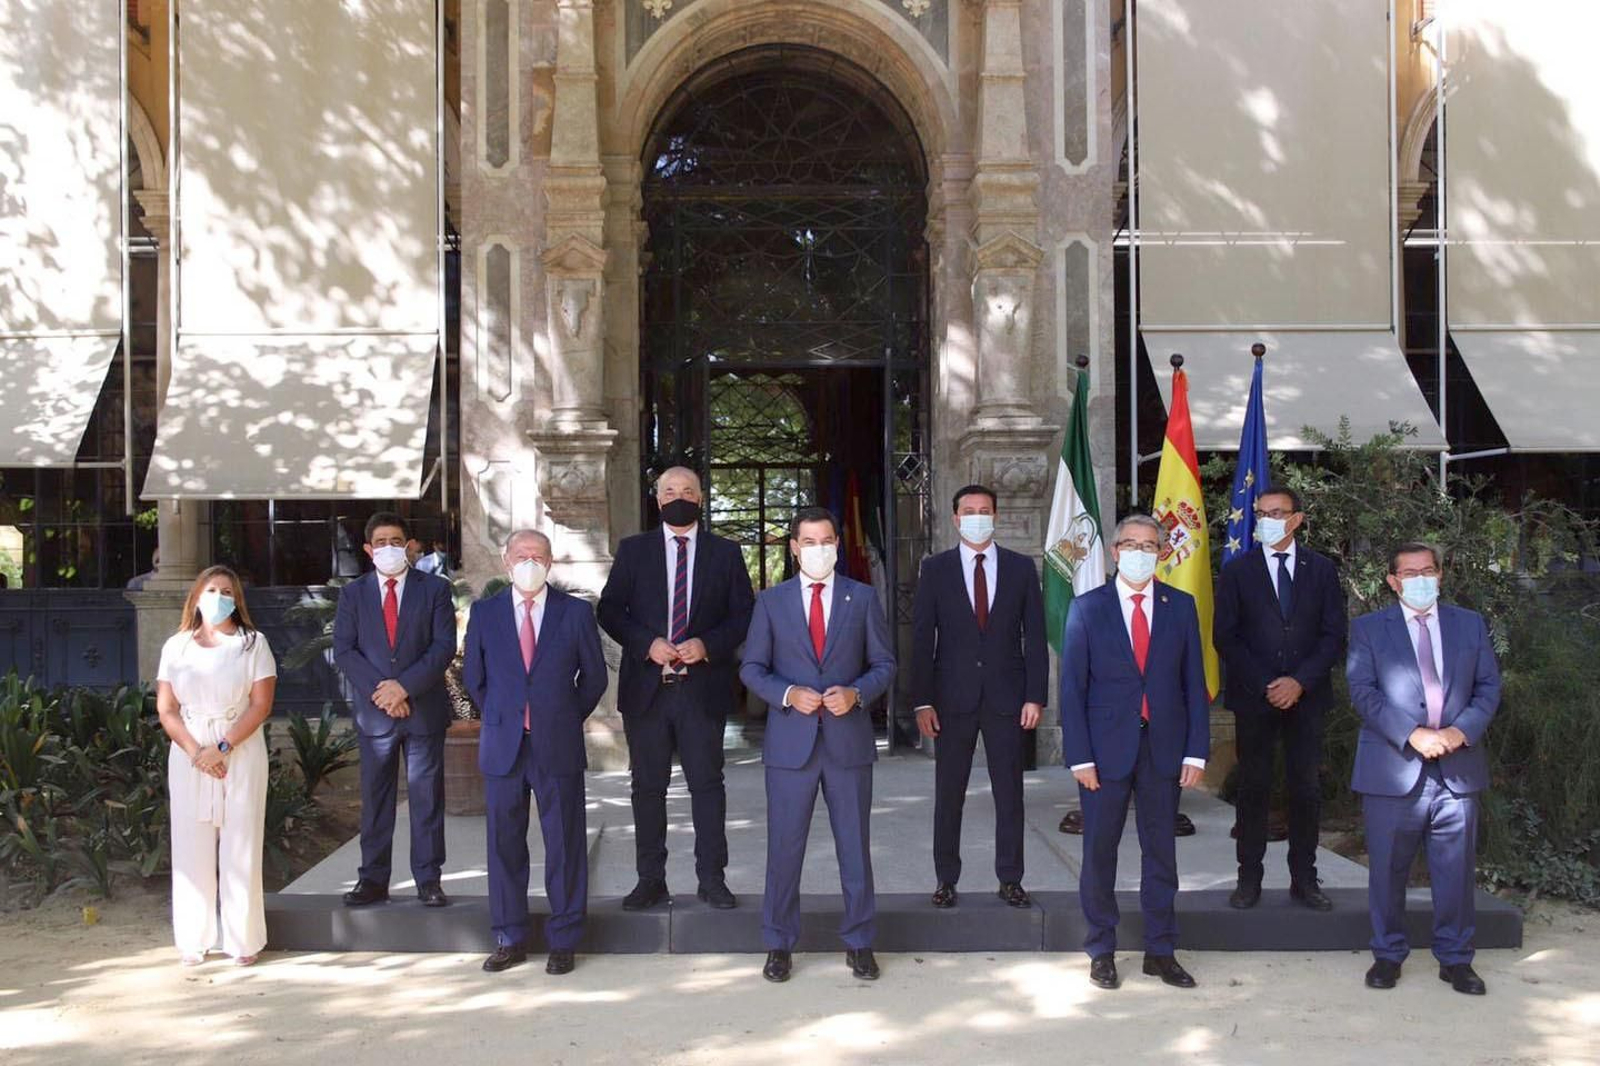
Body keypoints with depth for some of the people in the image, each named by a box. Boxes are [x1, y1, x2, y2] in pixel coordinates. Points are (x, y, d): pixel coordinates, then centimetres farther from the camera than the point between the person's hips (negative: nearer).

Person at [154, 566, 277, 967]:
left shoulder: (252, 643, 4)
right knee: (192, 847, 2)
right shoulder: (176, 646, 10)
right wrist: (196, 751, -9)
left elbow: (261, 704, -4)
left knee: (240, 846, -1)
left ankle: (243, 940, 5)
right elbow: (166, 709, 5)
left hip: (241, 752, -2)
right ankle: (194, 941, 10)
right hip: (189, 754, 2)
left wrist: (222, 748, -13)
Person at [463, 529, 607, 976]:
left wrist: (566, 720, 9)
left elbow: (593, 676, 8)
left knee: (564, 845, 4)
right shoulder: (484, 613, 4)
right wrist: (500, 720, 11)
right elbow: (474, 678, 14)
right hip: (503, 748, 2)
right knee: (504, 844, 8)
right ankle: (510, 940, 21)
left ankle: (563, 942, 15)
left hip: (558, 749, -1)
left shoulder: (576, 613, 0)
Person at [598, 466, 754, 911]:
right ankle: (650, 879, 14)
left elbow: (744, 615, 4)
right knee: (648, 786, 6)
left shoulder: (725, 553, 8)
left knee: (707, 783, 1)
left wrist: (707, 645, -13)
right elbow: (609, 609, 3)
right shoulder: (633, 550, 8)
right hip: (646, 687, 1)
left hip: (703, 686, -1)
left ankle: (712, 878, 10)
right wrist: (647, 644, -12)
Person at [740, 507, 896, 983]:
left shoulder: (862, 598, 4)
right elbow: (752, 668, 4)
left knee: (855, 845, 8)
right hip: (790, 742, 0)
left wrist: (856, 693, -13)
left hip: (849, 740, 0)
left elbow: (884, 664, 5)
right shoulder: (771, 601, 5)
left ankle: (858, 942, 22)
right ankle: (779, 944, 18)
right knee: (784, 846, 5)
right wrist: (788, 694, -13)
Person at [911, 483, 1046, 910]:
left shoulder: (1021, 567, 5)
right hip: (953, 698, -1)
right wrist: (922, 701, -7)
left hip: (1006, 696, 1)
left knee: (1009, 793, 6)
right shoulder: (935, 569, 2)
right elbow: (922, 639, 0)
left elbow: (1035, 637, 4)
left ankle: (1010, 879, 16)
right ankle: (946, 879, 15)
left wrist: (1035, 697, -3)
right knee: (948, 794, 5)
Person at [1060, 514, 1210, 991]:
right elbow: (1073, 686, -3)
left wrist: (1196, 751, -2)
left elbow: (1194, 682, 5)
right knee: (1099, 852, 6)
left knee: (1161, 851, 9)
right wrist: (1080, 756, -9)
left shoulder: (1181, 606, 5)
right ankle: (1101, 951, 20)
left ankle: (1161, 952, 21)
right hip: (1106, 748, -2)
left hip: (1164, 747, 2)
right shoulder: (1087, 608, -1)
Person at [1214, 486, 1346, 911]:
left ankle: (1304, 879, 12)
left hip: (1306, 696, 1)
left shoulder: (1321, 570, 7)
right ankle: (1249, 877, 8)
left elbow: (1334, 634, 3)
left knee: (1306, 788, 3)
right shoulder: (1237, 571, 4)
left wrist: (1300, 681, -10)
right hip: (1253, 698, -1)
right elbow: (1225, 636, 0)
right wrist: (1264, 685, -9)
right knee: (1253, 788, 2)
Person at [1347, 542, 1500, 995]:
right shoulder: (1368, 629, 3)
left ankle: (1455, 958, 21)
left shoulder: (1470, 624, 11)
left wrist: (1462, 729, -10)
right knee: (1387, 871, 5)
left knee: (1456, 871, 7)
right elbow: (1363, 692, -6)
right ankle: (1388, 954, 20)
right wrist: (1412, 734, -17)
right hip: (1393, 769, -2)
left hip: (1458, 769, 2)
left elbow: (1489, 686, 7)